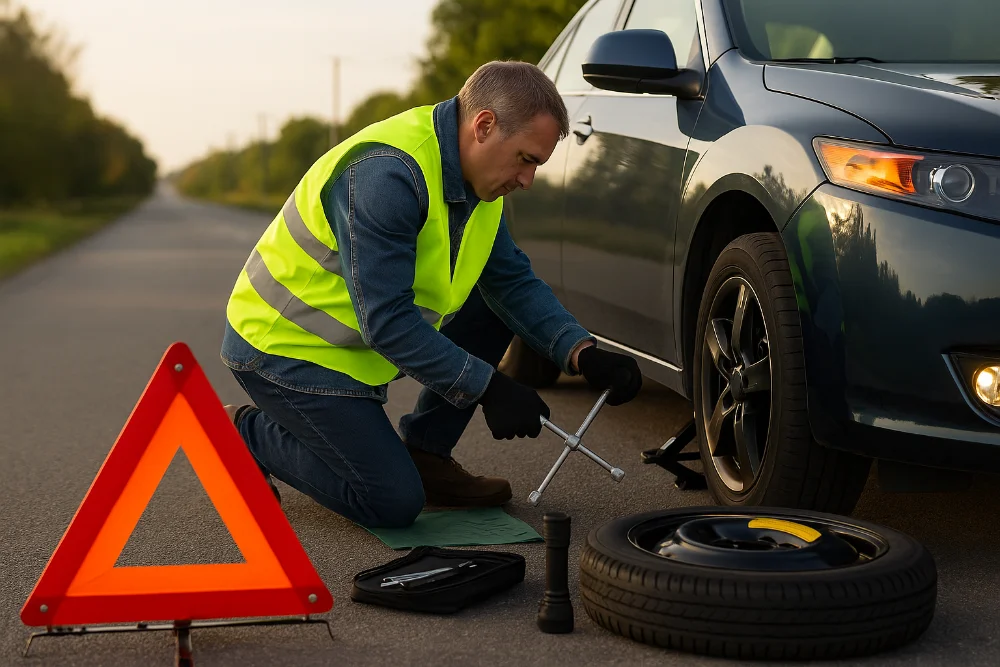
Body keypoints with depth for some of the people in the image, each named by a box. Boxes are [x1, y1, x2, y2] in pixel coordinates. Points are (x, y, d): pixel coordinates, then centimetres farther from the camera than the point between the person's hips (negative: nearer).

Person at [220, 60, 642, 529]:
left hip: (357, 339, 9)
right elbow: (387, 323, -31)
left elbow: (513, 280, 4)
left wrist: (583, 354, -10)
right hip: (285, 346, -9)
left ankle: (426, 456, 9)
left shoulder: (475, 175, -1)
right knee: (394, 504, -13)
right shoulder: (386, 173, -31)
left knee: (495, 300, 3)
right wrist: (486, 388, -26)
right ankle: (246, 434, 6)